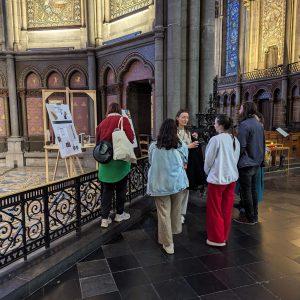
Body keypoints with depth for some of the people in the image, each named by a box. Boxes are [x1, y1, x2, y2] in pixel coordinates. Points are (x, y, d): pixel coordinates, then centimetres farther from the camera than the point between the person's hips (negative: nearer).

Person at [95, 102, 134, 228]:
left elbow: (98, 141, 9)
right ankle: (119, 214, 25)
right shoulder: (123, 120, -5)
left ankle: (105, 218, 9)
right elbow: (130, 138, -14)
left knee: (107, 189, 10)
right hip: (120, 159, -3)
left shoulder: (102, 123, 6)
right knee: (121, 188, 13)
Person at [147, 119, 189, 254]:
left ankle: (168, 244, 14)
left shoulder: (153, 146, -6)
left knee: (164, 213, 6)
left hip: (160, 184, -1)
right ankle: (175, 230, 45)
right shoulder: (181, 146, -7)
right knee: (176, 210, 22)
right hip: (177, 182, 1)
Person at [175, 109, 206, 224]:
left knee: (186, 188, 10)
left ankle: (182, 213, 22)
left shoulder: (188, 132, 14)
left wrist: (195, 140, 0)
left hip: (189, 164, 6)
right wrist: (188, 146, -15)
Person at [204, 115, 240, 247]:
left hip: (217, 178, -7)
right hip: (231, 177, 7)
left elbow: (208, 159, -10)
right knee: (227, 209, 16)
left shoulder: (216, 139, -18)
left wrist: (207, 171, 9)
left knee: (215, 210, 8)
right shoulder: (235, 140, 3)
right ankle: (224, 236, 30)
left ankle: (217, 238, 19)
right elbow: (236, 159, 8)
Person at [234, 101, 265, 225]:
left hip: (246, 163, -8)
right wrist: (260, 158, 20)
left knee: (246, 191, 3)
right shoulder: (259, 124, 9)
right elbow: (262, 144, 14)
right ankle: (254, 215, 27)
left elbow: (241, 146, -21)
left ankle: (250, 218, 13)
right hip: (256, 162, 9)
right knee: (253, 189, 17)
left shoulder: (244, 124, -18)